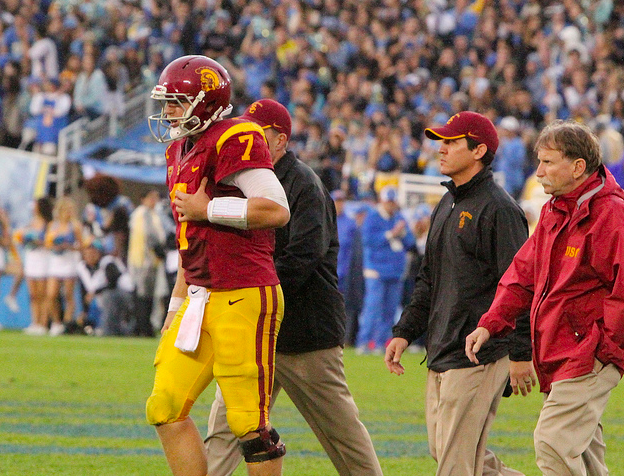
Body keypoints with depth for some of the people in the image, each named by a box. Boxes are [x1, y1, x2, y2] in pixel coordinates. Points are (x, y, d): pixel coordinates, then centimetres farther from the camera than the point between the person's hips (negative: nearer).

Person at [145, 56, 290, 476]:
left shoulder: (234, 141, -11)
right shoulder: (182, 151, 18)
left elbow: (276, 210, -22)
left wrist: (207, 209, -14)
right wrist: (176, 309, 25)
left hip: (244, 299, -10)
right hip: (203, 299, 10)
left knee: (250, 422, -7)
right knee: (165, 409, 6)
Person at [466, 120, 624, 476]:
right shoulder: (553, 213, 15)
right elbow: (523, 275, 19)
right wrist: (491, 324, 6)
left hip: (590, 358, -9)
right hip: (555, 355, 9)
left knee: (553, 442, -18)